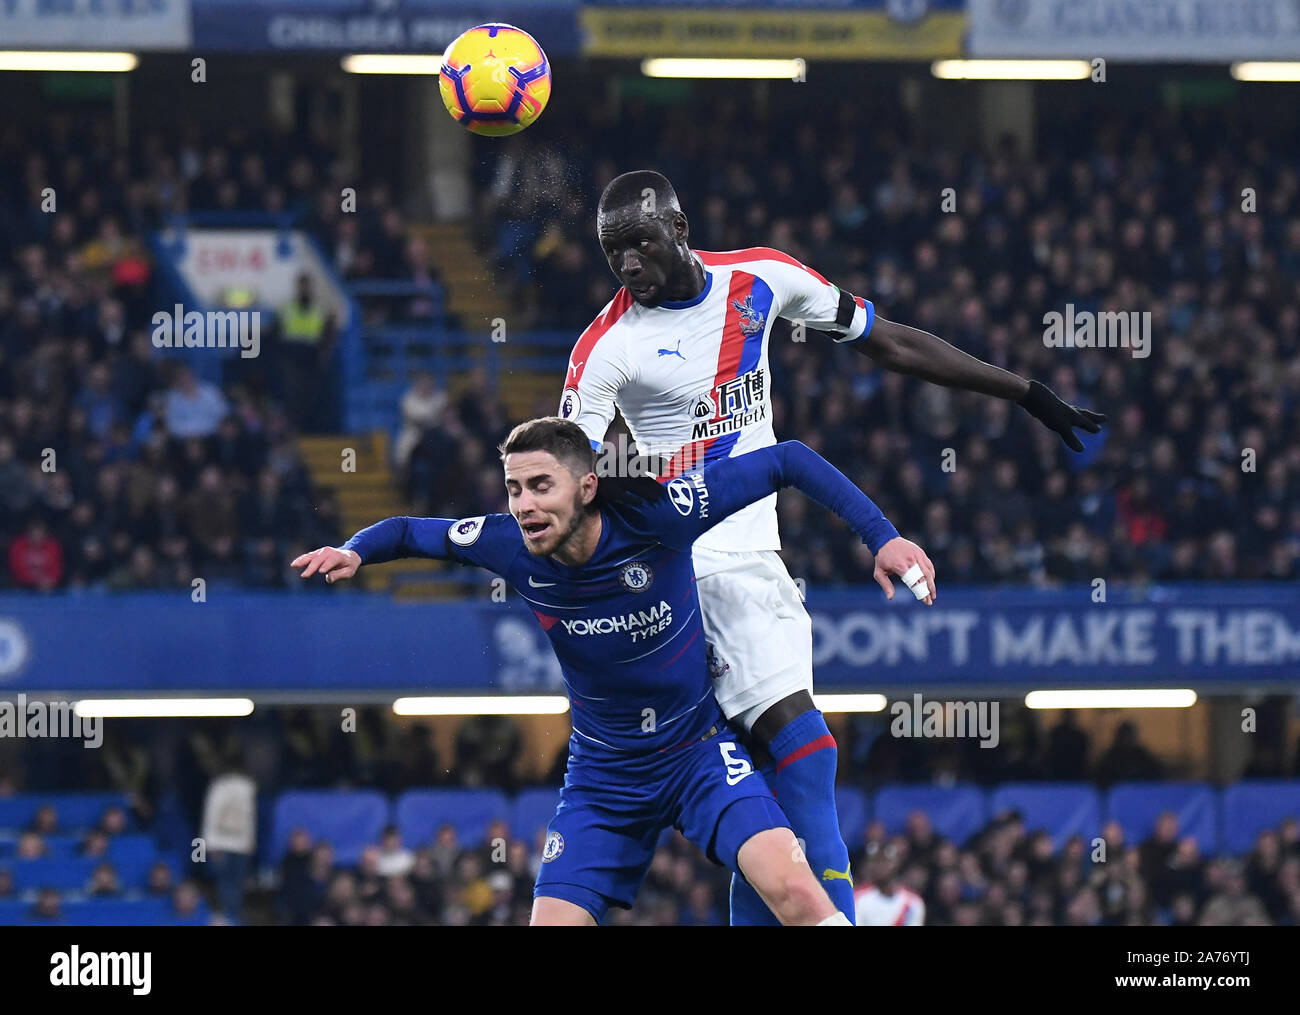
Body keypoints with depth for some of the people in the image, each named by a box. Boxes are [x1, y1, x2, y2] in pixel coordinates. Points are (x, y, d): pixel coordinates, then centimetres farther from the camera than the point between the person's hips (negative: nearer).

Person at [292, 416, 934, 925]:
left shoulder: (652, 517, -23)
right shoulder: (510, 545, -14)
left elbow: (788, 462, -16)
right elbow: (409, 532, 5)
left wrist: (880, 536, -22)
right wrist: (354, 551, -16)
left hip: (700, 747, -3)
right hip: (603, 771, 3)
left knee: (792, 890, -25)